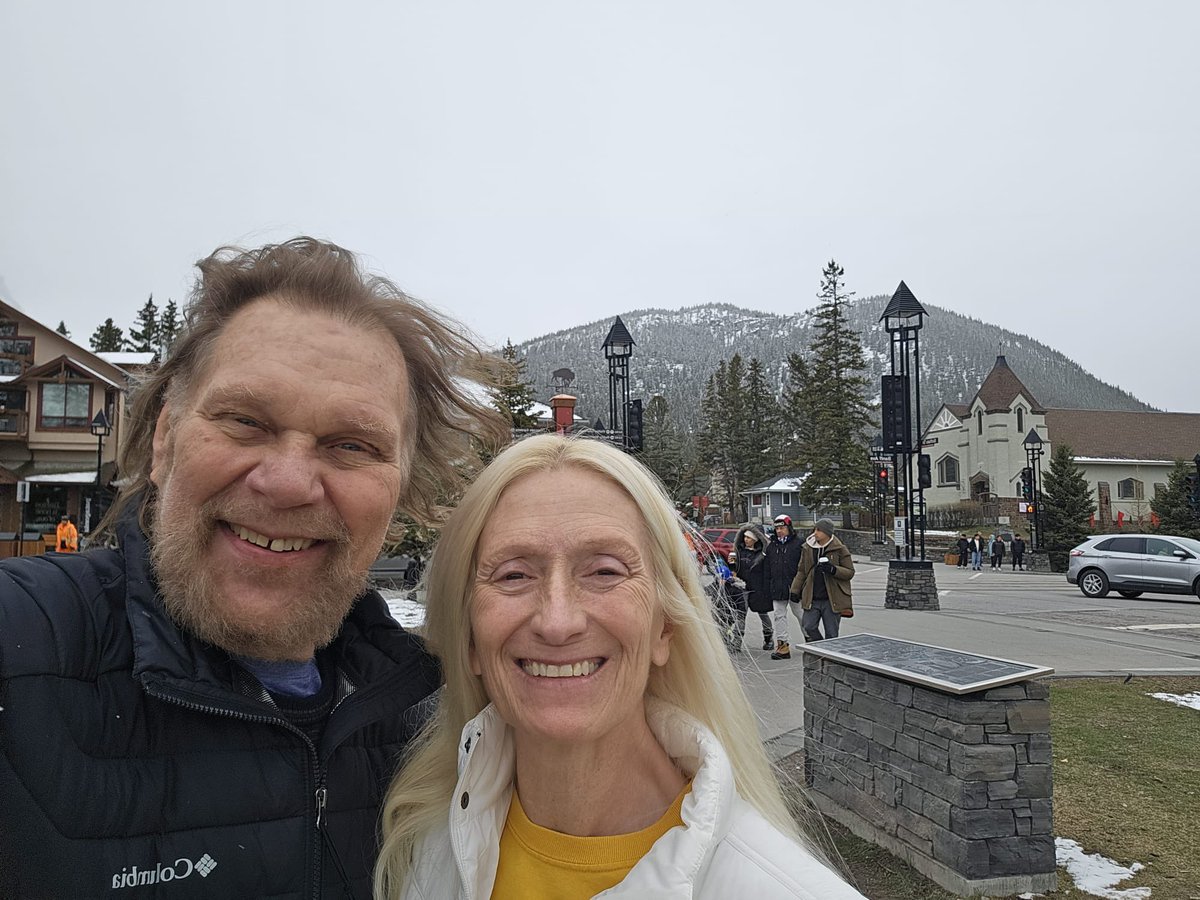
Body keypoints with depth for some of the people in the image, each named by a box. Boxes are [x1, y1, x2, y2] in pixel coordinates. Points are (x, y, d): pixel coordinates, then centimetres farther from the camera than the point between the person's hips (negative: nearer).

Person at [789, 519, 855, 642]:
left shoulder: (840, 549, -4)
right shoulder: (808, 548, 7)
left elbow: (850, 572, -3)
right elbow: (801, 571, 15)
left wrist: (833, 569, -20)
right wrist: (795, 590, 8)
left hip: (832, 600, -3)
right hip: (812, 599, 3)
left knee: (831, 634, 4)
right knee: (808, 627, -1)